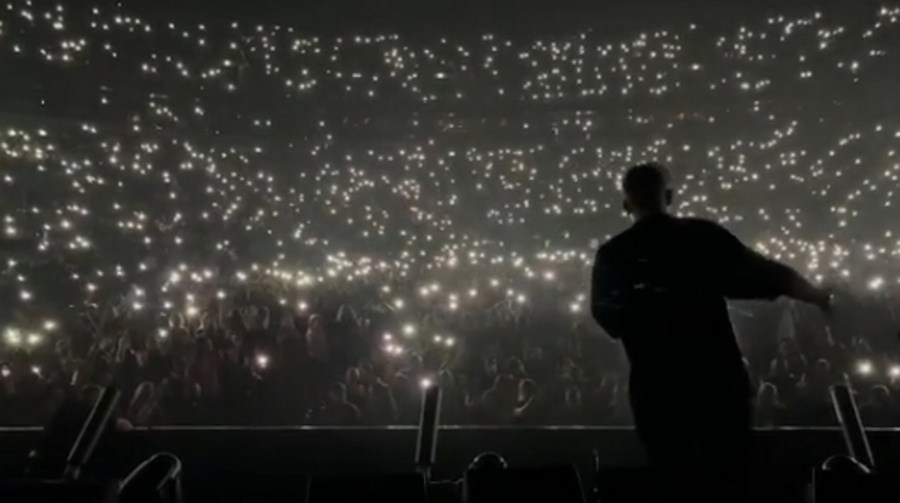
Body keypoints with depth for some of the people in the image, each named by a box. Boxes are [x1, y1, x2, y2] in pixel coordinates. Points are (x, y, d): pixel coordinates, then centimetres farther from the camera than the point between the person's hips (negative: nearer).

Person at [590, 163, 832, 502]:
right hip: (719, 381, 0)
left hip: (656, 389, 0)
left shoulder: (612, 255, -2)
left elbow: (606, 317, 10)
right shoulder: (704, 236, -4)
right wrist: (821, 298, 19)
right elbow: (767, 275, 2)